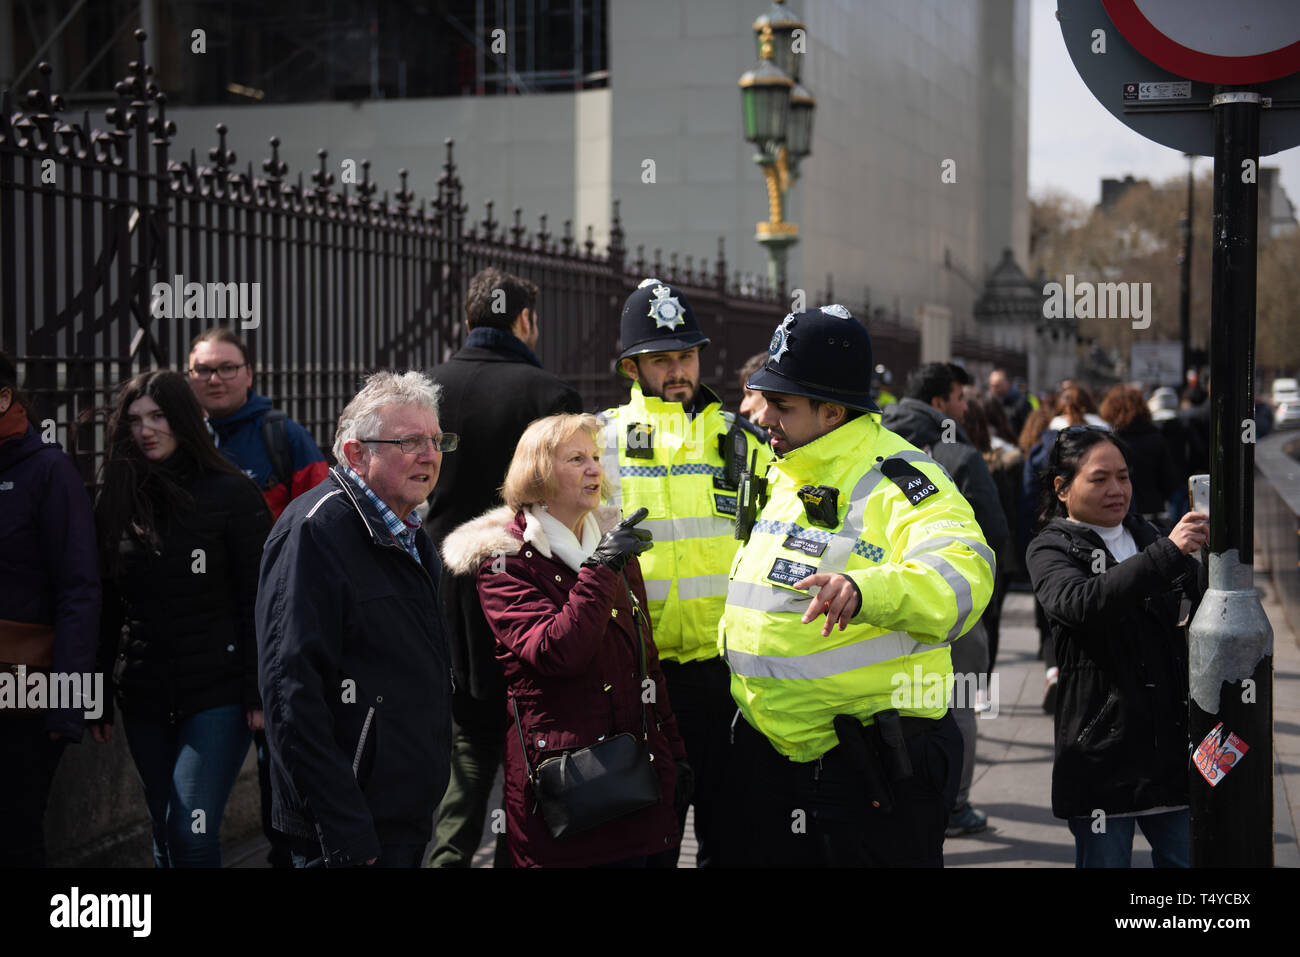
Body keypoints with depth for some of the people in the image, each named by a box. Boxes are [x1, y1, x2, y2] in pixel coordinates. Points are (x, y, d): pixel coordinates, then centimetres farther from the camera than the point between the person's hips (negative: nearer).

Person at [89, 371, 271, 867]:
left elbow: (257, 603, -5)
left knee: (192, 834, -13)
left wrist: (258, 694, -10)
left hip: (217, 692, -4)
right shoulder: (117, 501, 9)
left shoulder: (230, 494, -4)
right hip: (144, 696, 5)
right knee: (165, 839, 10)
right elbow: (105, 608, 11)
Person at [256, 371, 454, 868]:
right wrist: (345, 836, -26)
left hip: (411, 821, 9)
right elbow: (292, 689, -22)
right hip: (355, 831, -9)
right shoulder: (315, 531, -15)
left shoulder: (411, 537, 14)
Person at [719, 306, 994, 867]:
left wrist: (864, 589, -48)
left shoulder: (899, 480, -14)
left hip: (870, 764, -7)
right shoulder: (781, 478, 13)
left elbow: (961, 576, -33)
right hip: (766, 753, 8)